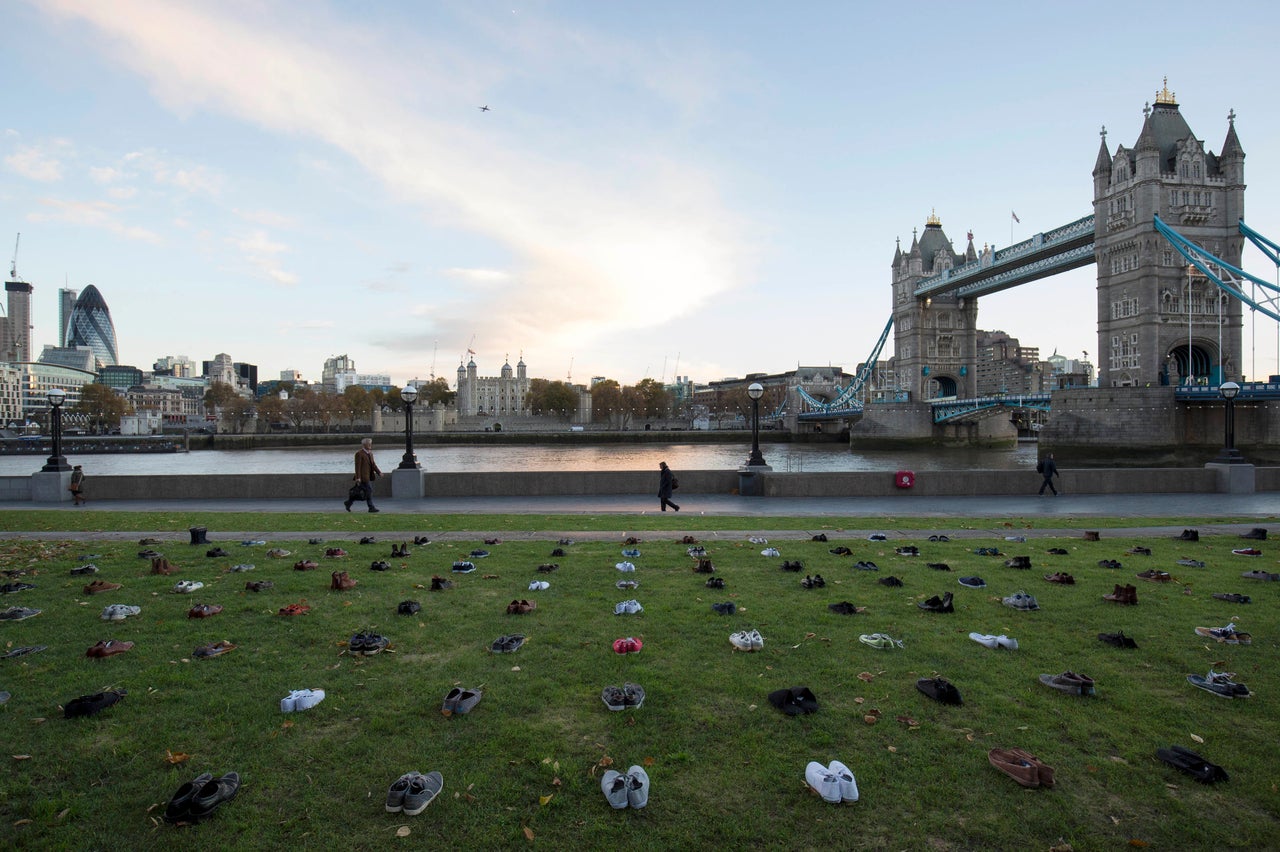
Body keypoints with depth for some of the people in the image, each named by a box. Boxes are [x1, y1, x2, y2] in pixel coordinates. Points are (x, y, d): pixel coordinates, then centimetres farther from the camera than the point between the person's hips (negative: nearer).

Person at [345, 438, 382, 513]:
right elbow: (358, 466, -15)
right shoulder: (359, 453, -11)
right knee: (369, 490, -7)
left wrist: (379, 472, 5)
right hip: (363, 476, -9)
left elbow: (373, 464, 17)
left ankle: (348, 502, 25)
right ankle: (371, 507, -1)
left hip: (369, 476, 9)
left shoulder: (370, 453, 16)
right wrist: (358, 477, -19)